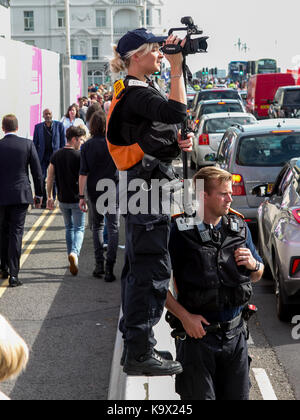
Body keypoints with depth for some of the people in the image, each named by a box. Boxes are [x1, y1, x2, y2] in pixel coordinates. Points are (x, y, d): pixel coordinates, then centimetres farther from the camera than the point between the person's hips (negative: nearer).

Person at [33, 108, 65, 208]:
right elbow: (35, 143, 11)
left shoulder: (59, 125, 4)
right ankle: (43, 200, 5)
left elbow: (63, 141, 3)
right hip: (42, 156, 1)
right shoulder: (38, 127, 9)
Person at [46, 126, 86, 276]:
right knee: (79, 228, 1)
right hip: (77, 199, -4)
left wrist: (49, 197, 9)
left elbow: (50, 178, 3)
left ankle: (71, 254, 22)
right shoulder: (79, 156, -12)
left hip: (62, 199, 4)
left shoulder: (56, 155, 2)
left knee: (69, 228, 21)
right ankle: (74, 253, -23)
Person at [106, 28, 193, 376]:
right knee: (151, 269, -10)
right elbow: (176, 112, -33)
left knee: (137, 268, 15)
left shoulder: (134, 91, 17)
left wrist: (176, 142, 5)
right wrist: (176, 68, -25)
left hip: (142, 186, 11)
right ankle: (140, 353, -7)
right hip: (147, 184, -11)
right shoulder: (135, 92, -16)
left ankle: (133, 345, 25)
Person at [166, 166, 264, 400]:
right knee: (199, 397, 2)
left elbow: (257, 276, 18)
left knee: (238, 395, 12)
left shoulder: (239, 227, 6)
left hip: (235, 333, 5)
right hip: (198, 331, -5)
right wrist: (184, 316, -15)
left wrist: (253, 264, -5)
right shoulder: (181, 232, -11)